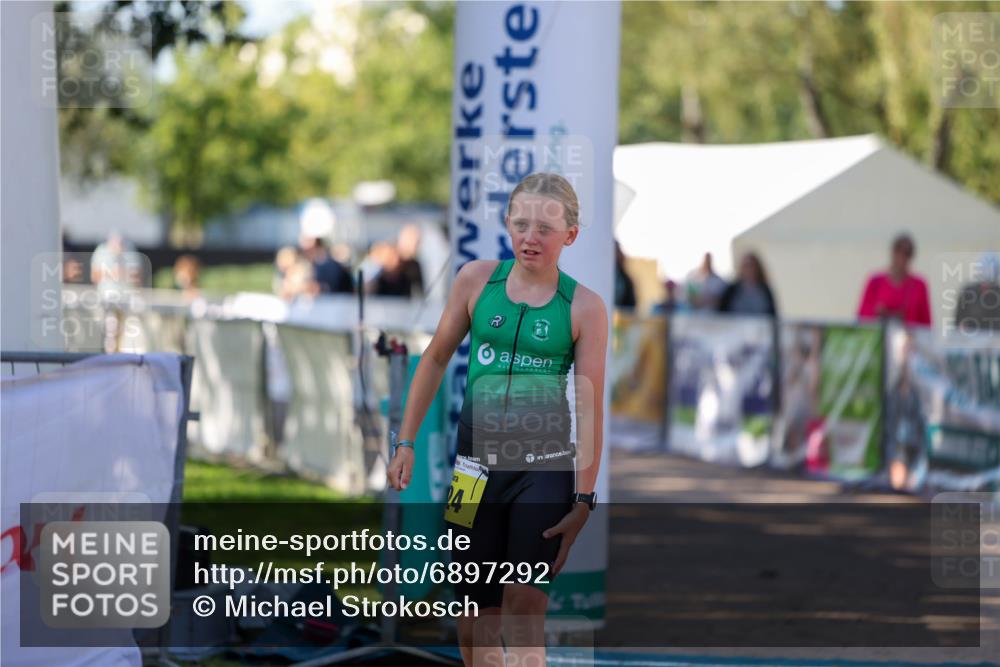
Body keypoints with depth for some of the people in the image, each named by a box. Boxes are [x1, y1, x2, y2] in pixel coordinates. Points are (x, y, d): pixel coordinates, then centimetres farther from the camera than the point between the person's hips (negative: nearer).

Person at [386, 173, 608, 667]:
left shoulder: (584, 307, -5)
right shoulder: (476, 279, 1)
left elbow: (589, 405, -5)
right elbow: (435, 360, 11)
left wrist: (583, 499, -8)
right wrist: (406, 443, 9)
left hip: (546, 469, -3)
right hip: (477, 464, 3)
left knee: (522, 617, -11)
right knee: (474, 624, 8)